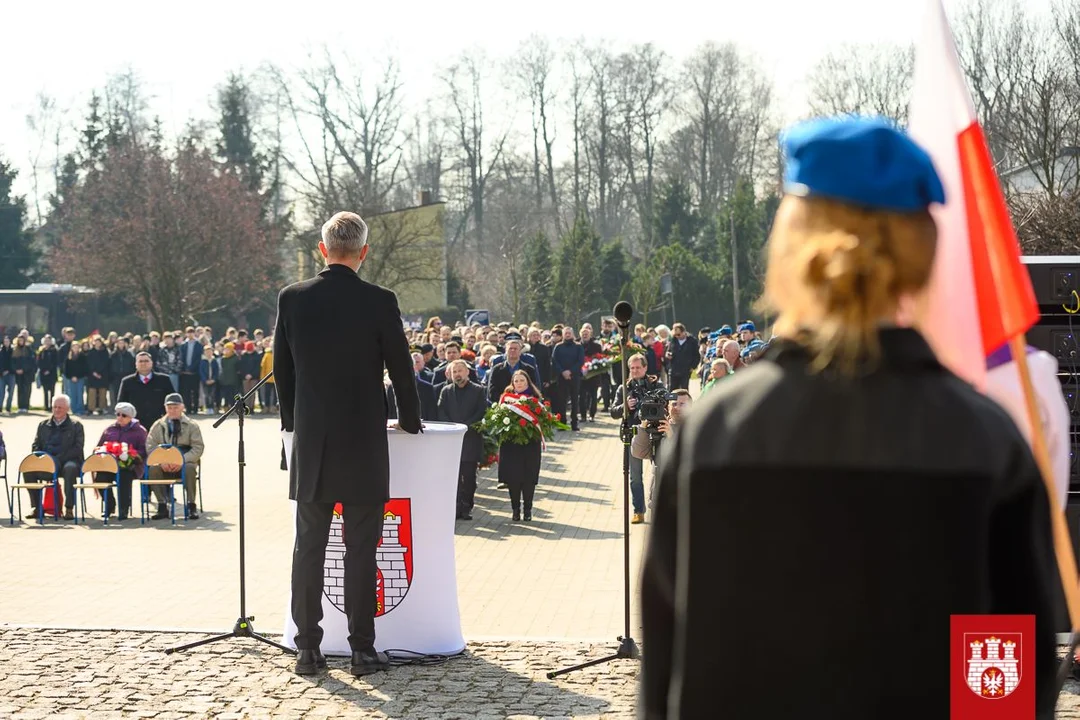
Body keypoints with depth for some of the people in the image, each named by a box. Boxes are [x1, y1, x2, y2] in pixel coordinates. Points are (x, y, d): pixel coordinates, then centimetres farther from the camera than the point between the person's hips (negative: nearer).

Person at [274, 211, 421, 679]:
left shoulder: (292, 298, 0)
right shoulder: (379, 302, -8)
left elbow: (281, 369, 8)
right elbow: (401, 369, -1)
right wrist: (410, 422, 15)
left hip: (310, 445, 3)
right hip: (363, 446, -3)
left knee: (309, 547, 8)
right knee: (360, 549, 3)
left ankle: (308, 649, 10)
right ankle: (362, 649, 6)